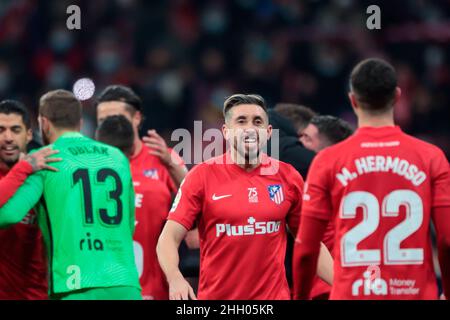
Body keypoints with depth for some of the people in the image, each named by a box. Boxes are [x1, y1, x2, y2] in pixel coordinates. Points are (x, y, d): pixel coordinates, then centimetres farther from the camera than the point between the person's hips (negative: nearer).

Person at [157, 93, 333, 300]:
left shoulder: (288, 178, 4)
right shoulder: (202, 176, -3)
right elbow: (169, 238, -6)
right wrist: (175, 278, -25)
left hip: (274, 295, 2)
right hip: (215, 296, -2)